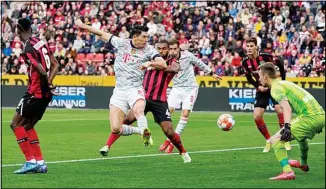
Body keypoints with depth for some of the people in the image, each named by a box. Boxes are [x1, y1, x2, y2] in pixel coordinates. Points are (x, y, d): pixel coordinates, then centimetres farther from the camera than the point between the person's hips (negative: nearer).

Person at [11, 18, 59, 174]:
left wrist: (47, 85, -6)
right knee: (28, 126, 18)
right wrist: (49, 82, 3)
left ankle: (31, 161, -5)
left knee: (16, 124, 2)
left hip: (35, 92, -8)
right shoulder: (41, 43, 8)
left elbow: (41, 71, -22)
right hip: (46, 93, 8)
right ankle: (40, 162, 13)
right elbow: (55, 65, 11)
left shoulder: (28, 49, -16)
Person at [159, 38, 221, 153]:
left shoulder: (187, 56, -11)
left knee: (185, 114, -10)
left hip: (190, 88, -2)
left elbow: (199, 63, 5)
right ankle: (168, 139, 4)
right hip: (177, 88, 2)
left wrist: (211, 73, 15)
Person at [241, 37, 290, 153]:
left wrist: (282, 81, -7)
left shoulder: (265, 57, -20)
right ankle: (268, 141, 11)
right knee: (256, 116, -8)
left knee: (280, 111, -19)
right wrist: (258, 86, -10)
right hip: (262, 90, 4)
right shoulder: (245, 62, -10)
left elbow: (280, 65, -6)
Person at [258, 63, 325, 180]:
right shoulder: (285, 83, 24)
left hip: (310, 117, -10)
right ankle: (303, 164, 63)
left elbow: (287, 108, -23)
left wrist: (287, 126, -36)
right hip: (321, 114, 10)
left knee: (275, 139, -12)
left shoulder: (276, 88, -5)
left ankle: (287, 172, -28)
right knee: (300, 134, 42)